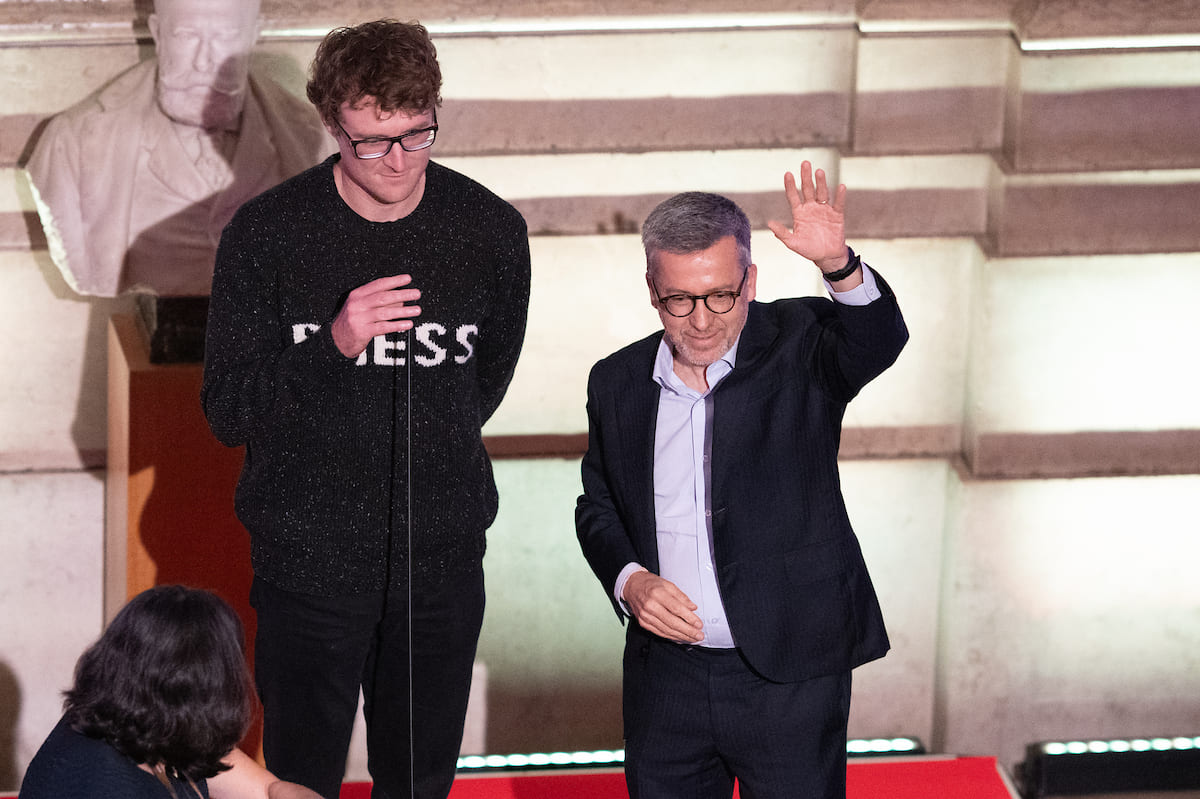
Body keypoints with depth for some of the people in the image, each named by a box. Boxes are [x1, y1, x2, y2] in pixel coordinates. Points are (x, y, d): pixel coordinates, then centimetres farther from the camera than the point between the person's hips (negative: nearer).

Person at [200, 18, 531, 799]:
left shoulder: (492, 230, -2)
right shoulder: (267, 233, -9)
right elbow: (228, 411, -10)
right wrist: (333, 345, -24)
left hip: (442, 558, 2)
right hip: (310, 560, -2)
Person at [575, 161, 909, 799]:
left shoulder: (796, 346, -6)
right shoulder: (618, 383, 4)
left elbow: (878, 341, -26)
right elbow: (598, 507, 13)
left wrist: (839, 265, -46)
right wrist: (629, 579, -7)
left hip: (790, 676, -3)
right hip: (665, 670, 3)